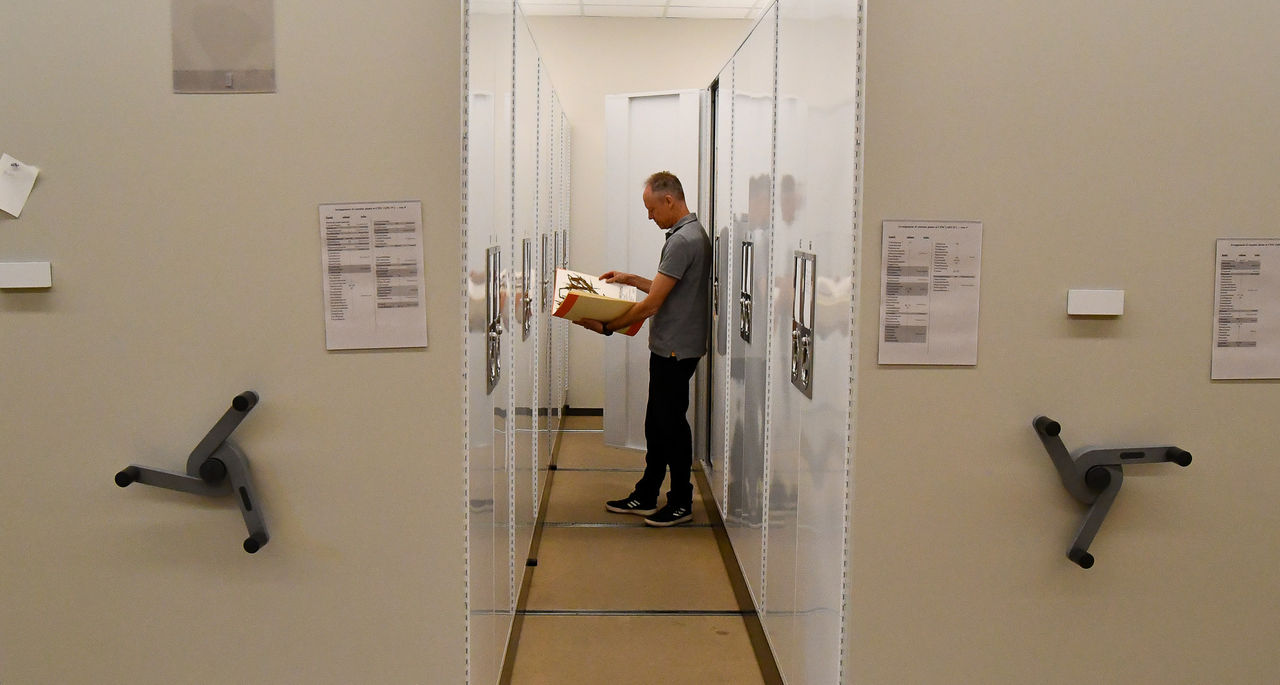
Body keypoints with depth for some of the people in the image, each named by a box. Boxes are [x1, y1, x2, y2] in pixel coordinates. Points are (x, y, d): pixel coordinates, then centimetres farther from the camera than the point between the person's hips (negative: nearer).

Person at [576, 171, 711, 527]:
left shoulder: (683, 241, -21)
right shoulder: (692, 234, 12)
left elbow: (651, 304, -21)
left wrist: (606, 327, -12)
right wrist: (631, 279, 18)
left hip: (676, 348, -10)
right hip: (669, 347, 10)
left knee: (671, 423, 1)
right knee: (657, 422, 15)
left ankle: (681, 503, 14)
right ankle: (646, 496, 25)